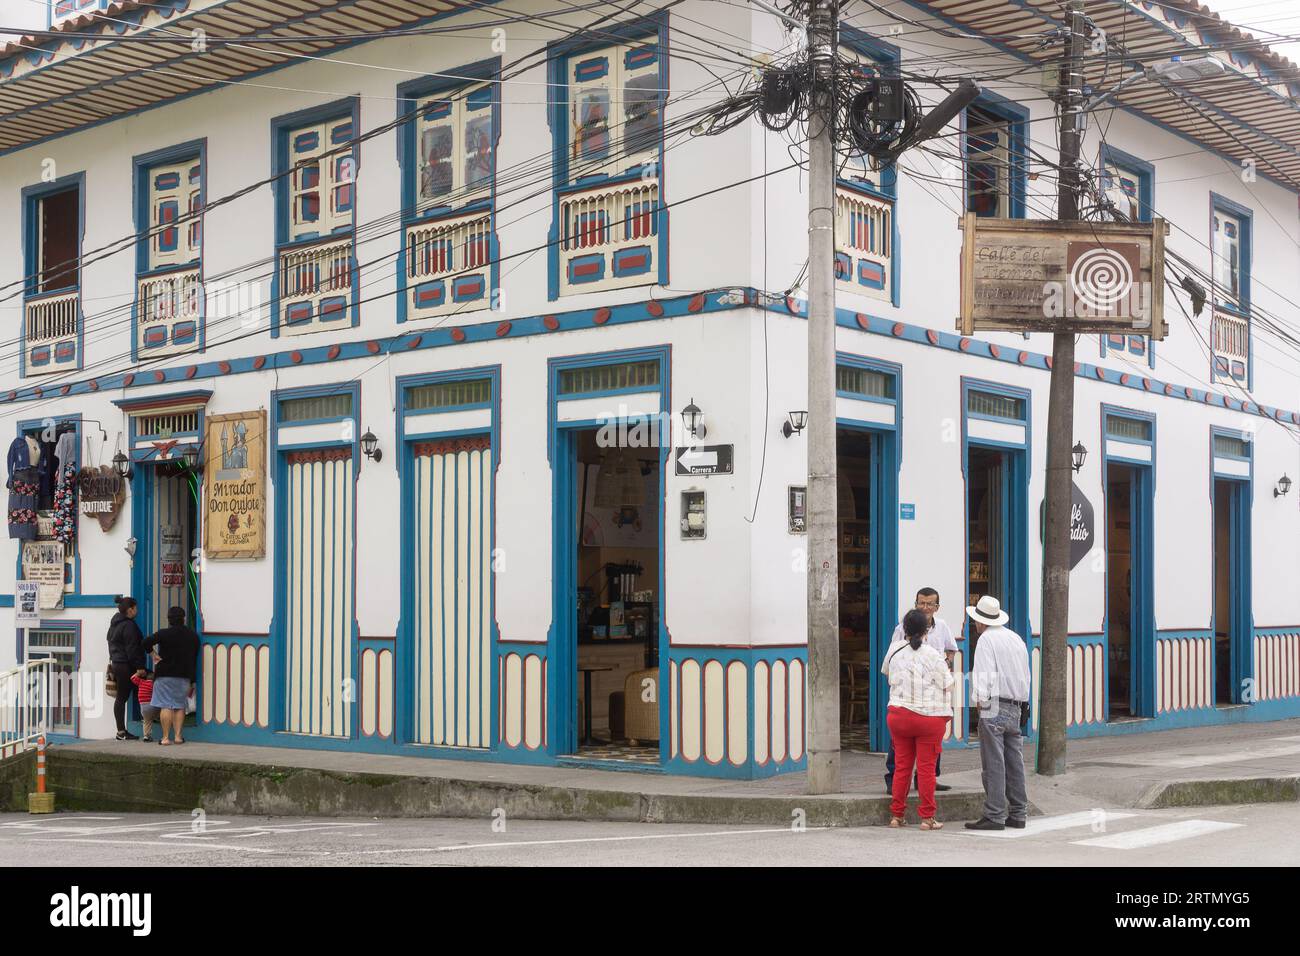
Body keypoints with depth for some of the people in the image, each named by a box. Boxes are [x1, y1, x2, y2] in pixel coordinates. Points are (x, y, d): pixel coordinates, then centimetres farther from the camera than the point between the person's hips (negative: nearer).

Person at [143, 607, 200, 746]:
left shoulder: (164, 634, -8)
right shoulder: (193, 636, 7)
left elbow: (146, 643, -21)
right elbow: (194, 661, 11)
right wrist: (192, 681, 17)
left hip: (165, 675, -4)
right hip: (184, 677, 4)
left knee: (166, 706, -4)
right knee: (179, 706, 12)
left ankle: (165, 738, -7)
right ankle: (178, 736, 8)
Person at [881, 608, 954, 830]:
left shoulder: (894, 651, 2)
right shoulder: (933, 656, -10)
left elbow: (886, 672, 20)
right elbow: (945, 685, -4)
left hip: (898, 715, 3)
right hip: (929, 717, -3)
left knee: (902, 766, 11)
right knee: (926, 767, 2)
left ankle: (896, 815, 15)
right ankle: (927, 818, 5)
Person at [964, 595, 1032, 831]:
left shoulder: (986, 639, -7)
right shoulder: (1016, 638, 18)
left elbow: (985, 674, -14)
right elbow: (1025, 675, 19)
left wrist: (981, 700, -9)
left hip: (994, 707, -8)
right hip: (1016, 707, 8)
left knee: (994, 763, -7)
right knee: (1014, 761, 10)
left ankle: (994, 816, -8)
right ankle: (1017, 814, 13)